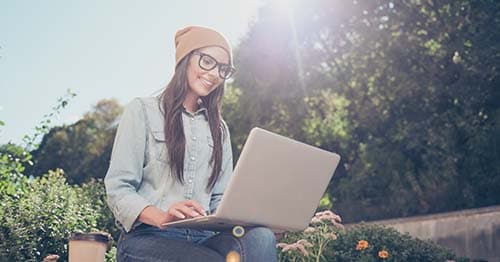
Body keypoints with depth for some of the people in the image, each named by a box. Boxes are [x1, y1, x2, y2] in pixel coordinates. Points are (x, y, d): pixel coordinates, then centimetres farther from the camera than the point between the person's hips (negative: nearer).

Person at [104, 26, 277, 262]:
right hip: (147, 237, -4)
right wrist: (162, 217, -22)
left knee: (260, 238, -31)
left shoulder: (218, 128, 24)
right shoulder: (143, 110, 8)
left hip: (203, 237, 5)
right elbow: (118, 190, -1)